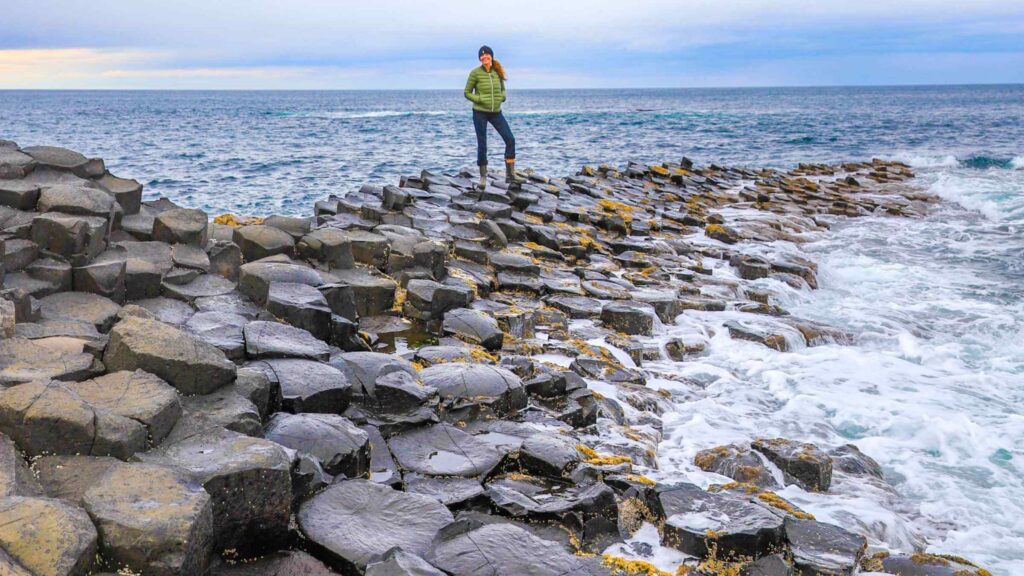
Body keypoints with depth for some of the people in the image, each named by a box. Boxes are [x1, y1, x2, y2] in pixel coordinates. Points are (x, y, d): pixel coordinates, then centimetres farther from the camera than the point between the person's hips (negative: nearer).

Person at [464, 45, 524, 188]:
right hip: (480, 113, -4)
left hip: (496, 112, 4)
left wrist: (502, 97, -4)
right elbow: (467, 93, -2)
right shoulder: (475, 73, -8)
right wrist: (479, 99, -16)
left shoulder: (498, 72, 3)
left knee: (510, 139, -5)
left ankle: (510, 174, 2)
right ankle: (483, 177, 15)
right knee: (482, 145, 2)